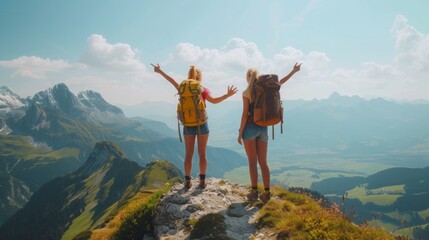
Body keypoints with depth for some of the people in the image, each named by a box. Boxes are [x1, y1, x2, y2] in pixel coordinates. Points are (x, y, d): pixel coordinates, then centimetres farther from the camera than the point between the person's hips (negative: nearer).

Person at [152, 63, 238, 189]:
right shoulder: (203, 90, -8)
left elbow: (172, 81, 12)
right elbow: (214, 100, -24)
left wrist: (160, 71, 24)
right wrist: (227, 95, -23)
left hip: (188, 126, 2)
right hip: (202, 124, -2)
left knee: (188, 154, 9)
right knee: (202, 153, 6)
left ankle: (187, 181, 10)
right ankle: (202, 181, 8)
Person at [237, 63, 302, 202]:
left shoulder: (246, 93, -8)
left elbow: (245, 114, -12)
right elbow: (281, 82, 18)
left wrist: (240, 133, -7)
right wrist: (294, 71, 31)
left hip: (250, 128, -5)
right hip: (263, 128, 5)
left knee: (252, 162, 0)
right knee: (263, 162, 9)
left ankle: (254, 192, 0)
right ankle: (266, 193, 10)